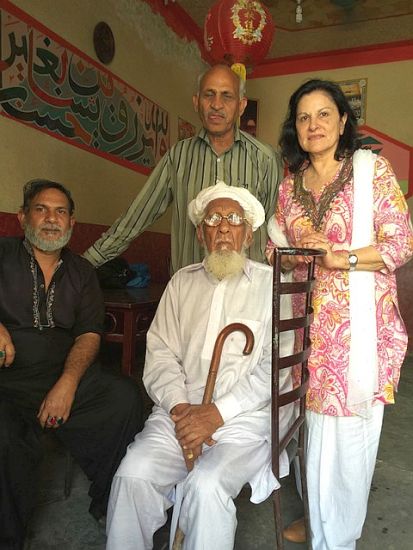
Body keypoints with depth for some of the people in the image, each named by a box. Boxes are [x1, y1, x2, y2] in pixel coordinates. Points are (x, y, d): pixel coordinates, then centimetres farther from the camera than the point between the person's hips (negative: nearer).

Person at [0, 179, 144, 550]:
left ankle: (110, 508, -1)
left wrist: (67, 383, -13)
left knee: (125, 397, -22)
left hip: (66, 375, 3)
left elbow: (89, 333, 4)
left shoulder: (81, 272, 14)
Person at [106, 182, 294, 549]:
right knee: (133, 474, -19)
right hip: (179, 411, 3)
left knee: (206, 485, -27)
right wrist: (179, 406, -10)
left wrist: (217, 413, -14)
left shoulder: (271, 284, 1)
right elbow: (161, 353, 6)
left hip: (246, 415, -3)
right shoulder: (182, 282, 14)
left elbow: (274, 367, -7)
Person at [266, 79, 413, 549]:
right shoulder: (289, 185, 11)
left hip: (359, 320, -4)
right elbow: (275, 251, 16)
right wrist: (297, 255, -5)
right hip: (308, 319, 4)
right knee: (317, 425, 12)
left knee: (347, 429, 3)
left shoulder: (372, 169, -2)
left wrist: (338, 258, -17)